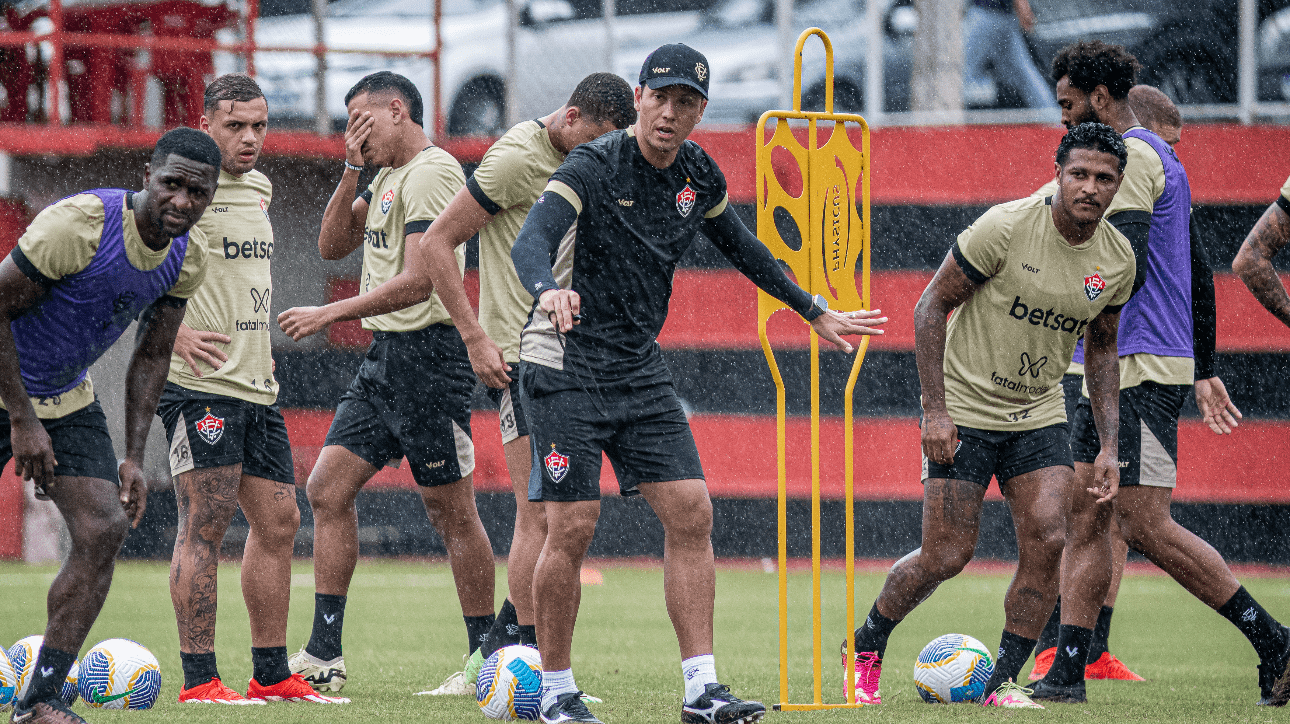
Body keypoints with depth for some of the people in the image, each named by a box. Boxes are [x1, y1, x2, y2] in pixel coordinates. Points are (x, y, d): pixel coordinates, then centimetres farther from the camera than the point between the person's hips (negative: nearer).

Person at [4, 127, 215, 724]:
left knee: (105, 528, -10)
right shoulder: (79, 223, -27)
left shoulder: (188, 257, -4)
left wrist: (134, 457, 2)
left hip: (67, 398, 6)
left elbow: (151, 355, 9)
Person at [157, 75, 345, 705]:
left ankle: (272, 675, 16)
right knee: (205, 525, -9)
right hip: (200, 385, -9)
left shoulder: (258, 188, 16)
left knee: (278, 522, 9)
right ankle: (199, 681, -7)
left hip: (256, 388, 9)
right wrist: (172, 331, -18)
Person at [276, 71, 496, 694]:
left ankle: (485, 658, 5)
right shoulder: (389, 178, 17)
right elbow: (332, 246, 18)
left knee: (451, 511, -3)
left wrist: (330, 314, -18)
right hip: (384, 355, 10)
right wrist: (352, 172, 6)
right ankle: (324, 655, 4)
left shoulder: (430, 172, -13)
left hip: (427, 351, -10)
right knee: (327, 490, 3)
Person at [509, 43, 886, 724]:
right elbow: (530, 242, -31)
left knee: (691, 513, -4)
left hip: (641, 371, 6)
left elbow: (741, 248, 23)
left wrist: (814, 311, 28)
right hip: (566, 368, -6)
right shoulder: (593, 167, -15)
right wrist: (549, 291, -52)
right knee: (571, 528, -9)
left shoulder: (698, 174, 5)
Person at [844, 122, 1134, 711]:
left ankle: (1000, 681, -1)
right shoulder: (1007, 227, -19)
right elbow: (932, 304, -12)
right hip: (963, 413, -4)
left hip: (1040, 416, 4)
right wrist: (934, 409, -18)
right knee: (946, 556, -5)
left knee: (1047, 540, -14)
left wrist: (1108, 445, 5)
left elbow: (1102, 348, 13)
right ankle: (865, 648, 22)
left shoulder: (1117, 259, -3)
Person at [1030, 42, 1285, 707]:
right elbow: (1196, 275, 26)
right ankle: (1066, 673, 1)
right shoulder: (1158, 157, 22)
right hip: (1116, 371, 10)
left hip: (1141, 371, -10)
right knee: (1085, 518, 4)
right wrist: (1204, 370, 27)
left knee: (1145, 526, -12)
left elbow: (1125, 267, -21)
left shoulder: (1132, 155, -10)